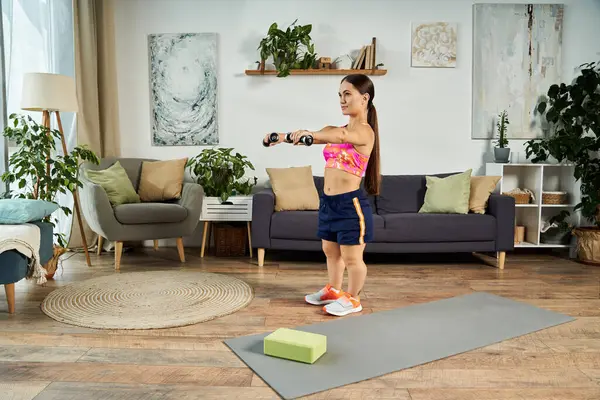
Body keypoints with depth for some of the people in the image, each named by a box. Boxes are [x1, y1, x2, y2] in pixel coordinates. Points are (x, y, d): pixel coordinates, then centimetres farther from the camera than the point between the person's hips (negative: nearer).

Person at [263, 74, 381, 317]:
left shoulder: (365, 131, -13)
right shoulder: (338, 129, 14)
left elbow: (341, 136, -35)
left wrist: (311, 133, -53)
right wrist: (284, 136, -19)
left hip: (351, 203, -8)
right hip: (328, 201, 8)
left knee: (351, 257, 4)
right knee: (330, 251, 21)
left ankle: (353, 299, 24)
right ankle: (333, 290, 40)